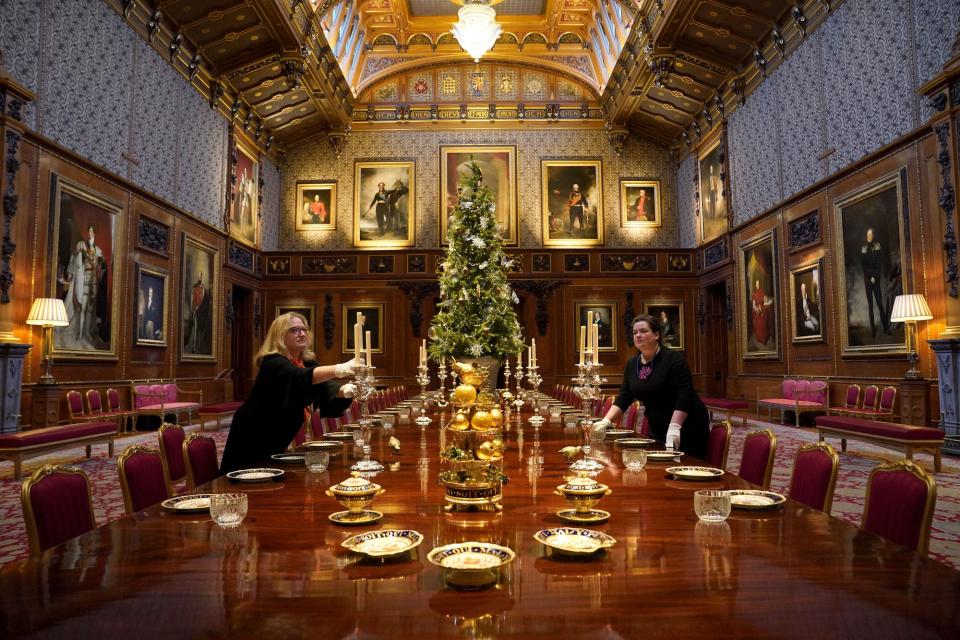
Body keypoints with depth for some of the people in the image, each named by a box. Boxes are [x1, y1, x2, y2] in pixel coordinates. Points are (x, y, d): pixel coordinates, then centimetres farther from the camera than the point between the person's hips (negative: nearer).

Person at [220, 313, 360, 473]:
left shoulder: (307, 362, 0)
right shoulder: (272, 363, -22)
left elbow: (327, 391, -14)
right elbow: (301, 376, -42)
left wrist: (343, 391, -37)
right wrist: (338, 369, -57)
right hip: (251, 443, -7)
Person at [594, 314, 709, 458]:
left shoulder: (673, 359, -15)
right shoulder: (632, 364, 5)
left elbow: (684, 396, -23)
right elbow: (623, 397, 6)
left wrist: (674, 427, -32)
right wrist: (606, 420, -6)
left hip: (687, 428, -6)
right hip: (658, 429, 6)